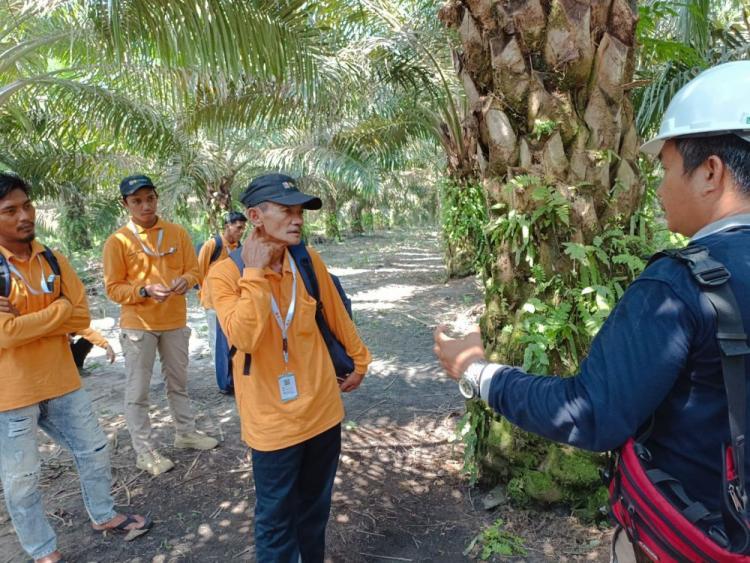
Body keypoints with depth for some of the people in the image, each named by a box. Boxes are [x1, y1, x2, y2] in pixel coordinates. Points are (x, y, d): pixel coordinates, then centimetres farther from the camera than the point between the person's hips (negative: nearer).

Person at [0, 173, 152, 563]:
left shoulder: (51, 259, 2)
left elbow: (81, 316, -3)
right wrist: (58, 309, -16)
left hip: (60, 380, 5)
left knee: (94, 451, 17)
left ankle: (103, 516, 41)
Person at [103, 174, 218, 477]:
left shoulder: (178, 233, 1)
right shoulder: (117, 241, -9)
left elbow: (193, 269, 5)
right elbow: (113, 288, -8)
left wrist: (185, 281, -18)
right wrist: (145, 290, -24)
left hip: (175, 321, 4)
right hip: (138, 325, -3)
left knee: (178, 382, 18)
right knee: (137, 391, 3)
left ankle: (185, 432, 35)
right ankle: (144, 451, 16)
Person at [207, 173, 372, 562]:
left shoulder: (309, 262, -2)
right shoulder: (225, 273, -13)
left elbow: (337, 318, 11)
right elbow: (245, 339, -27)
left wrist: (360, 360, 20)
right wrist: (255, 273, -24)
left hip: (323, 410, 4)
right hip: (272, 420, -4)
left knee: (316, 508, 23)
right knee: (276, 518, 11)